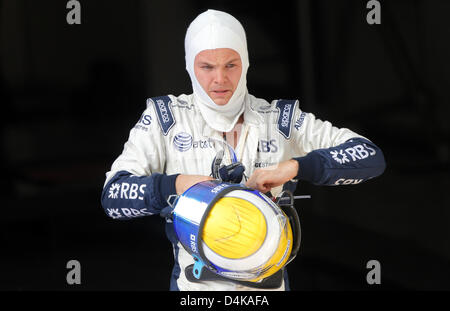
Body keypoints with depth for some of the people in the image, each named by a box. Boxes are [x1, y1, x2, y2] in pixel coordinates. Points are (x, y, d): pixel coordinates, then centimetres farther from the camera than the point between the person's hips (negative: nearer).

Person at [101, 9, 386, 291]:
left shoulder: (282, 120, 5)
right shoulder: (165, 118, 4)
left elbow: (370, 157, -4)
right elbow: (113, 195, -4)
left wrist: (293, 167, -17)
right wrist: (177, 185, -21)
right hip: (195, 284, 0)